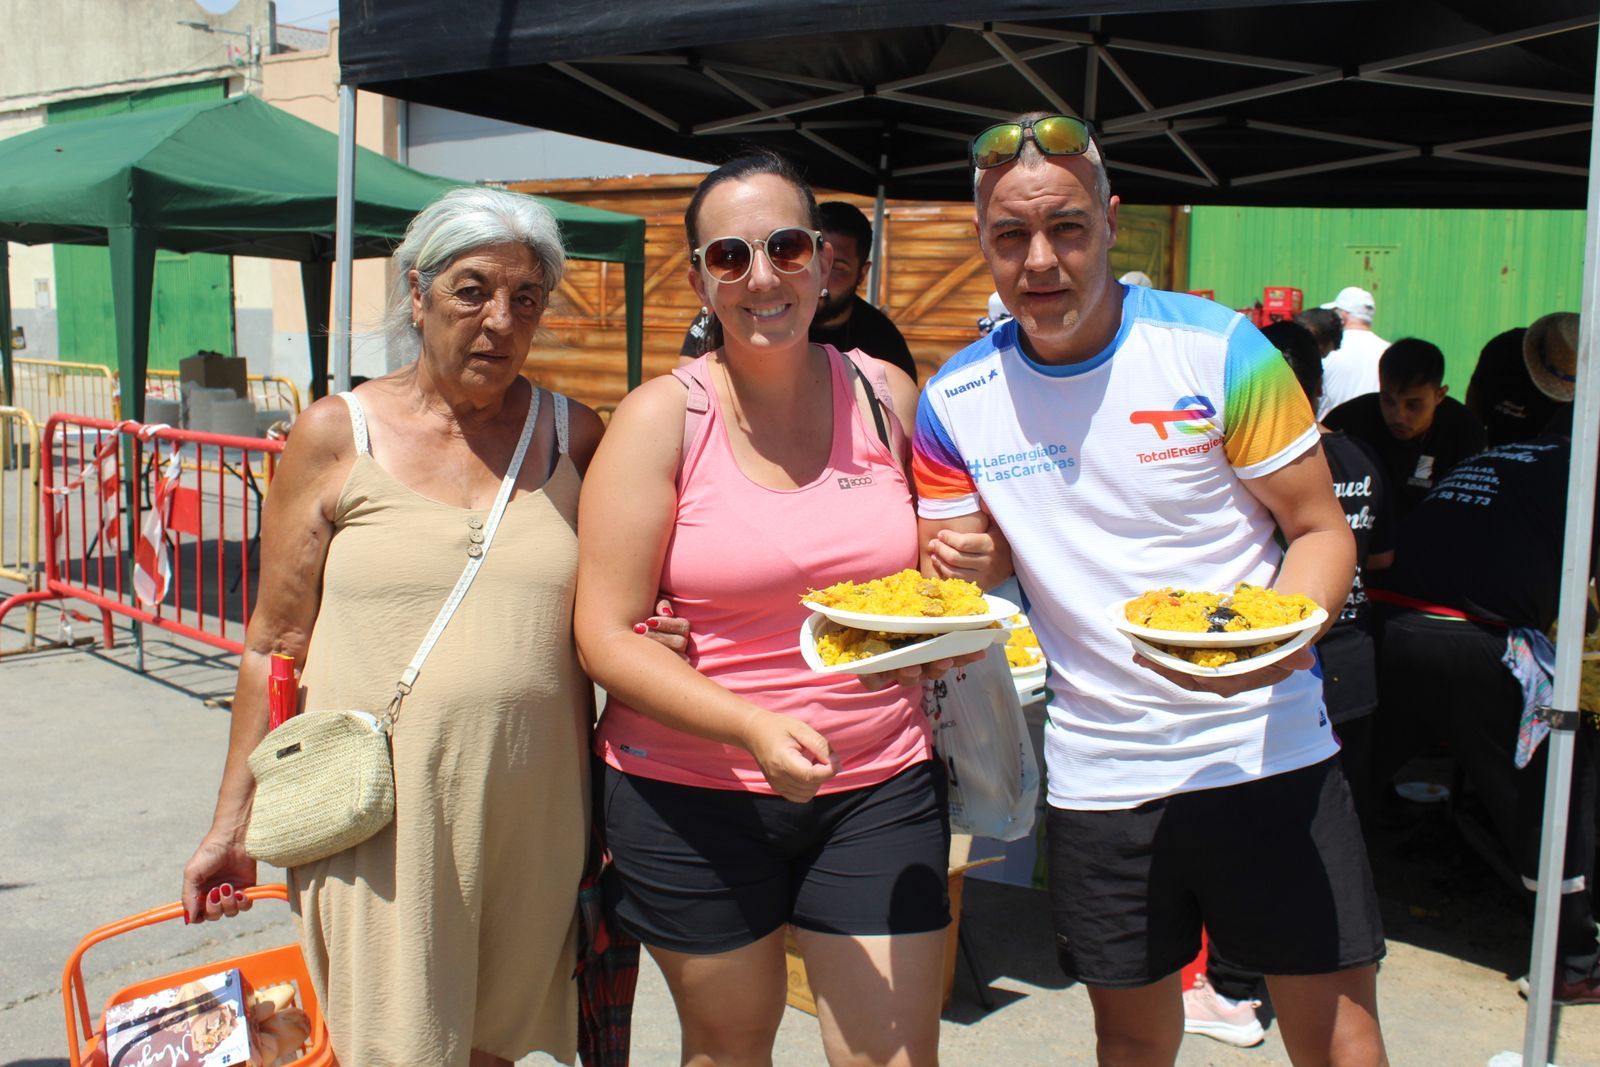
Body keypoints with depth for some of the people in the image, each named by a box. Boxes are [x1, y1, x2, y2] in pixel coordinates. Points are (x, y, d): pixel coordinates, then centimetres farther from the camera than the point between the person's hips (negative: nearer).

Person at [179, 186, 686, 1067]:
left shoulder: (574, 437, 6)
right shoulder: (337, 435, 0)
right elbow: (274, 644, 3)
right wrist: (233, 822, 3)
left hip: (531, 812, 2)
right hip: (378, 817, -2)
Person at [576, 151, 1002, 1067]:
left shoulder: (888, 396, 2)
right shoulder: (663, 417, -8)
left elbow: (944, 554, 17)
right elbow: (607, 636, -12)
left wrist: (977, 565, -7)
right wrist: (752, 728, -25)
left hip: (880, 785, 2)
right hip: (693, 793, -1)